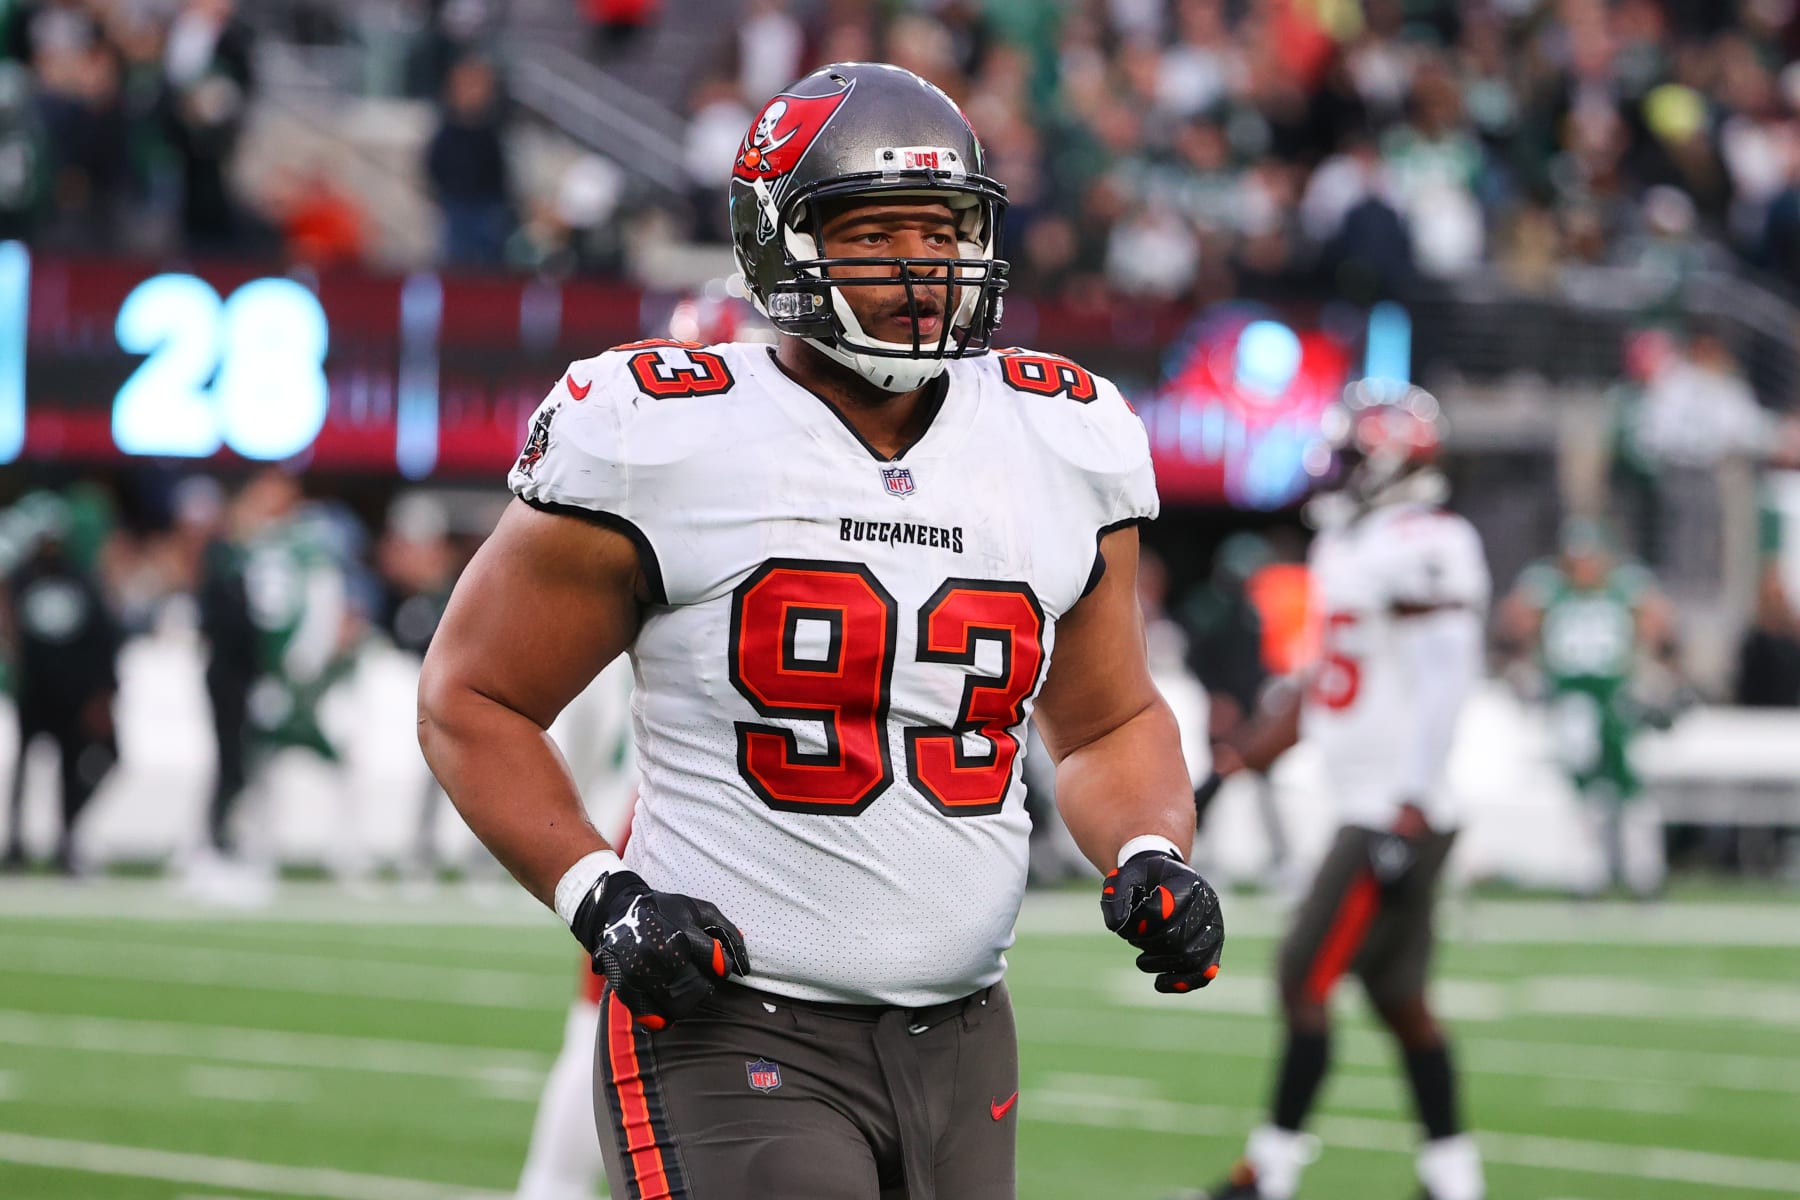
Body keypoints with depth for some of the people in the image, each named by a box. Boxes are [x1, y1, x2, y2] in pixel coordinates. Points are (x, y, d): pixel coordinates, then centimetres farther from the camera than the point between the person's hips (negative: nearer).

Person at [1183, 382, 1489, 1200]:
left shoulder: (1419, 548, -15)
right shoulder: (1352, 545, 16)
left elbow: (1442, 682, -22)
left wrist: (1412, 809, -26)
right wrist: (1248, 754, 23)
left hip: (1397, 813, -10)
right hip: (1368, 808, 10)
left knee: (1306, 978, -8)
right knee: (1398, 995, 11)